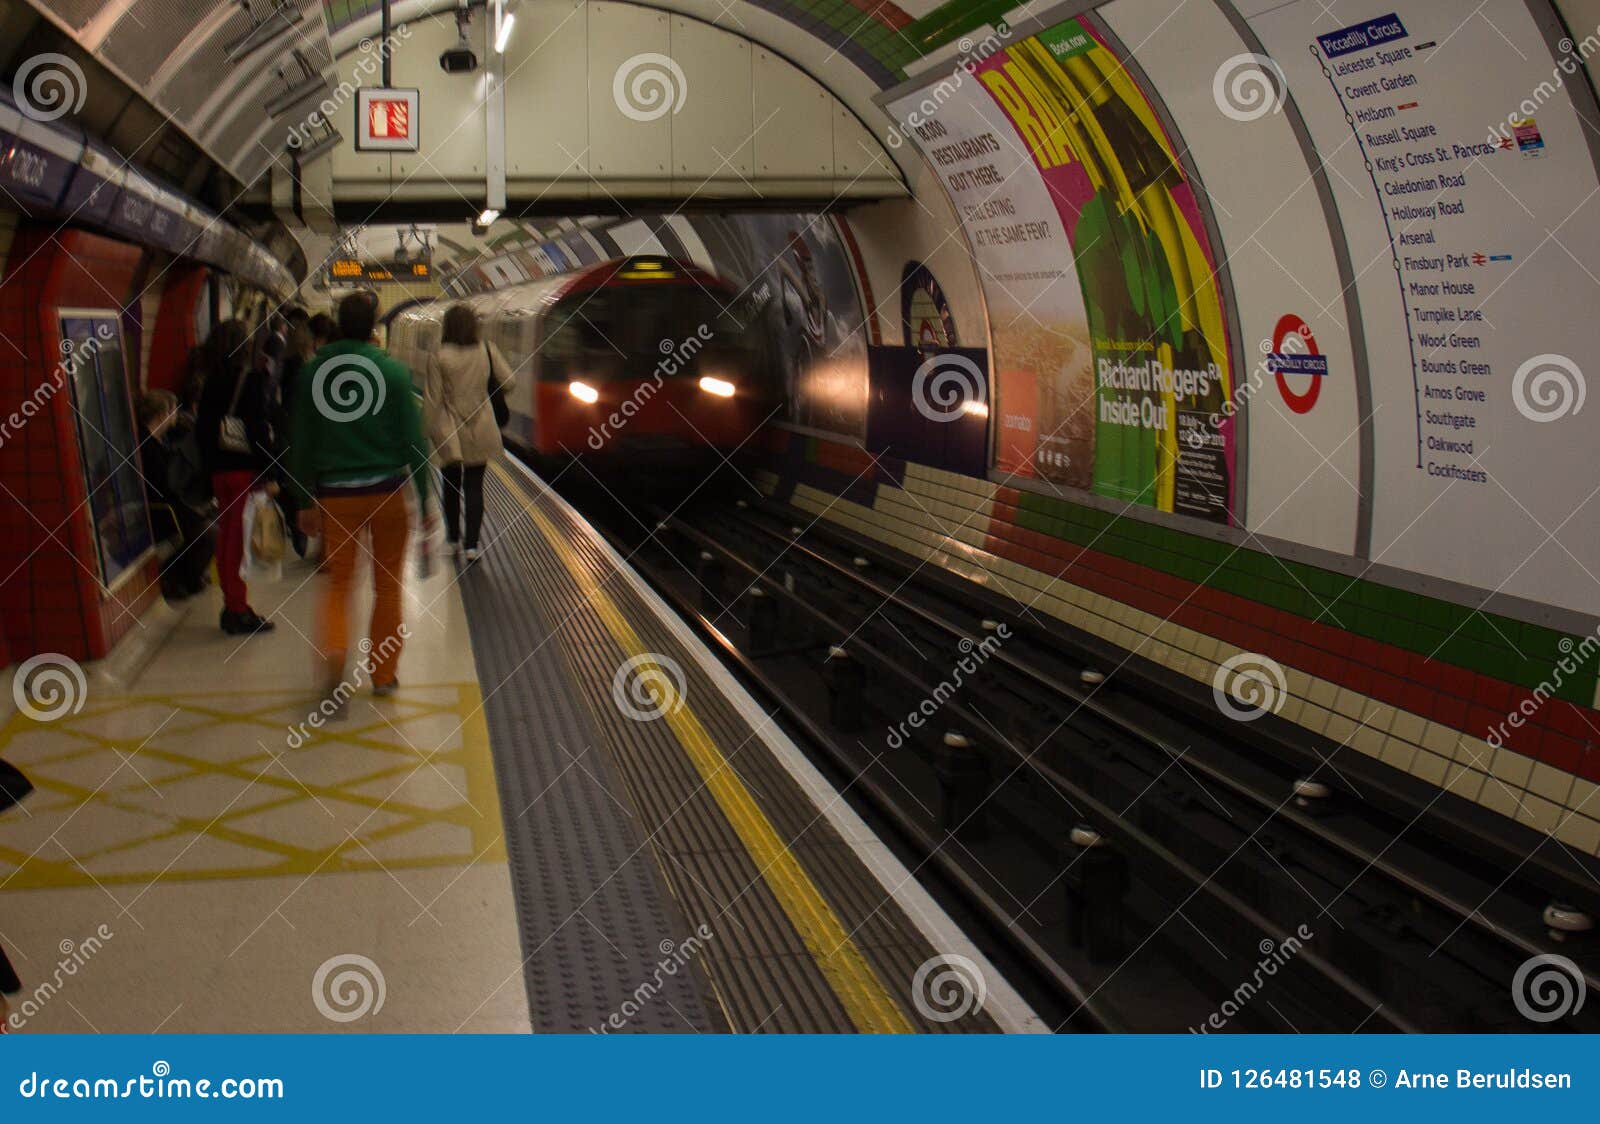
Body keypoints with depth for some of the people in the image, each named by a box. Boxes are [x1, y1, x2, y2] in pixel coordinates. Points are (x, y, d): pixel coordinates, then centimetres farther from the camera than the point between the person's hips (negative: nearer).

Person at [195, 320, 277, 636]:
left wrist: (210, 468, 15)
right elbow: (259, 428, -16)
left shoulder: (210, 384, 7)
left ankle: (232, 607, 20)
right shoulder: (251, 379, -11)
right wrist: (268, 474, -14)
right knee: (241, 542, -2)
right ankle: (239, 611, 1)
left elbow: (202, 429, 9)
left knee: (226, 539, 12)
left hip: (219, 471, 6)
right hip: (246, 468, -6)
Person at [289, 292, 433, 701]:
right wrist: (424, 499, 1)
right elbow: (413, 440, -5)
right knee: (388, 586, 12)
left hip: (335, 495, 1)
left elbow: (302, 443, 3)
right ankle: (383, 674, 17)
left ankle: (333, 648, -16)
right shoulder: (393, 370, -5)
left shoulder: (313, 372, 0)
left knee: (339, 582, 11)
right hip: (387, 492, -1)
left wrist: (305, 502, 10)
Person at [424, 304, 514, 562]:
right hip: (480, 431, 1)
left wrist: (432, 431, 0)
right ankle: (471, 545, -1)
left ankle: (454, 536, 32)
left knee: (451, 484, 18)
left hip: (450, 432, -1)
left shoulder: (438, 357, -12)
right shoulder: (487, 350, -7)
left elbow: (433, 400, -10)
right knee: (475, 487, 7)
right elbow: (508, 381, -4)